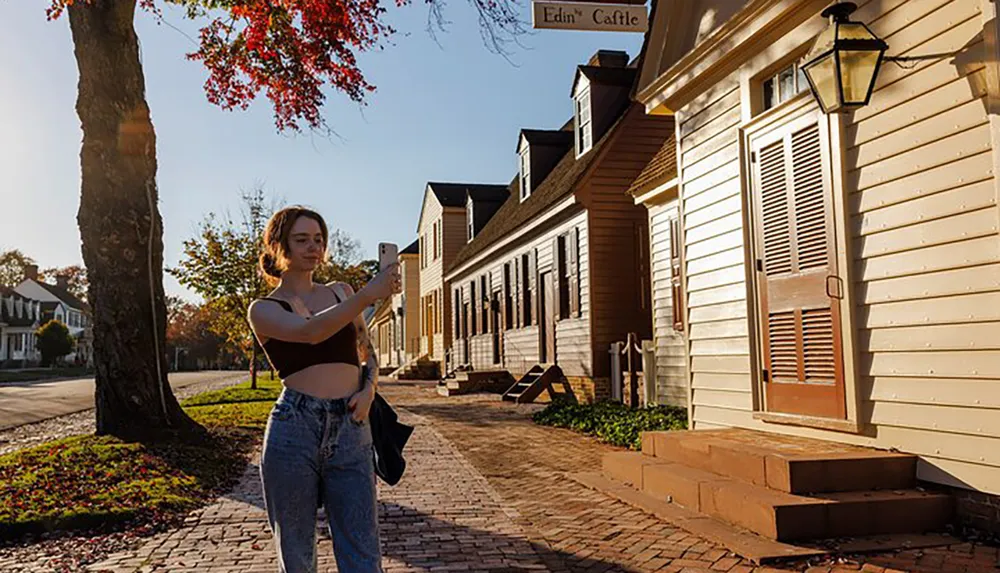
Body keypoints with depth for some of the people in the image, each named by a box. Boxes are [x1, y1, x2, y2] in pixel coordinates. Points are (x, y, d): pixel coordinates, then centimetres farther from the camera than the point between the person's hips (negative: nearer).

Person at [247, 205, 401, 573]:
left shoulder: (341, 293, 16)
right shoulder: (264, 310, 5)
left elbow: (367, 354, 23)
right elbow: (311, 331, -16)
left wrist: (369, 389, 2)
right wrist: (368, 296, -27)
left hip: (350, 432, 2)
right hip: (293, 432, -2)